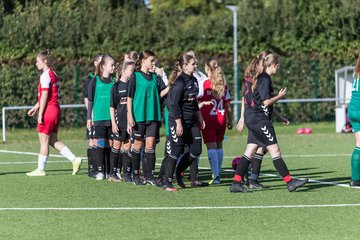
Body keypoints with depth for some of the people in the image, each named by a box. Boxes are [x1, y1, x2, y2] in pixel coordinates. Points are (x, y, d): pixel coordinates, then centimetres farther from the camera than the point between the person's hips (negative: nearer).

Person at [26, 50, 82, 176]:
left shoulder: (45, 75, -12)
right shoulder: (53, 74, 16)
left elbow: (44, 96, -17)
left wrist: (40, 114, -17)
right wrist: (35, 107, 27)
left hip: (48, 110, -9)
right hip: (56, 109, 9)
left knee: (44, 141, -1)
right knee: (53, 141, 12)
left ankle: (40, 169, 6)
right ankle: (74, 159, 3)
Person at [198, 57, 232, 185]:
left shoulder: (204, 84, -7)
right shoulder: (223, 85, 5)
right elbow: (227, 105, 7)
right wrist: (230, 120, 13)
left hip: (208, 118, -4)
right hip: (221, 119, 4)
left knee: (211, 146, -6)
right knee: (219, 145, 14)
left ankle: (216, 175, -17)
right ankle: (217, 173, 19)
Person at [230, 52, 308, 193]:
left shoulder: (262, 78, 17)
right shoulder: (265, 79, -14)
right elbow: (266, 102, -20)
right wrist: (280, 96, -5)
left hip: (254, 120, 10)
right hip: (260, 120, -10)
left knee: (250, 152, 8)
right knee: (274, 150, -6)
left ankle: (236, 183, 5)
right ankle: (289, 181, -4)